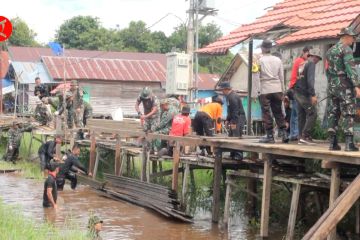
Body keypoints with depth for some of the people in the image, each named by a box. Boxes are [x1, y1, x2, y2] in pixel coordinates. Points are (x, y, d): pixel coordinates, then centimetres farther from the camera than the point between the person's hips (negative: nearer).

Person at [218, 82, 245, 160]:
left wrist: (234, 123, -23)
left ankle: (238, 155, -11)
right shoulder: (229, 96, 17)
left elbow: (235, 111, -22)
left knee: (236, 136, -12)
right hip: (234, 119, 11)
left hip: (239, 118, -11)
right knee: (231, 136, 12)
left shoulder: (233, 97, -17)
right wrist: (228, 120, 19)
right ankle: (232, 154, 17)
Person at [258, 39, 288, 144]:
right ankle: (284, 134, 4)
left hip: (265, 90, -4)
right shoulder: (277, 60, 8)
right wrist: (282, 91, 15)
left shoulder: (260, 60, -3)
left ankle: (270, 136, -1)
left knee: (266, 113, 1)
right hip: (277, 89, 4)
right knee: (278, 112, 10)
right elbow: (281, 77, 9)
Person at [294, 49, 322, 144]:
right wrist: (313, 95, -22)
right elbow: (310, 80, -17)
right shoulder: (311, 63, -5)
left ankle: (301, 137, 10)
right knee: (312, 113, -8)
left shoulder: (302, 64, 20)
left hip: (297, 93, 9)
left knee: (302, 115, 10)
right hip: (304, 93, -9)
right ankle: (305, 136, -15)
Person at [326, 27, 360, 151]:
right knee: (348, 114, -7)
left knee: (333, 114, 7)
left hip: (332, 85, 7)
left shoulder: (330, 50, 16)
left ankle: (333, 143, 5)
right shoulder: (346, 49, -8)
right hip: (344, 85, -7)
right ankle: (349, 143, -12)